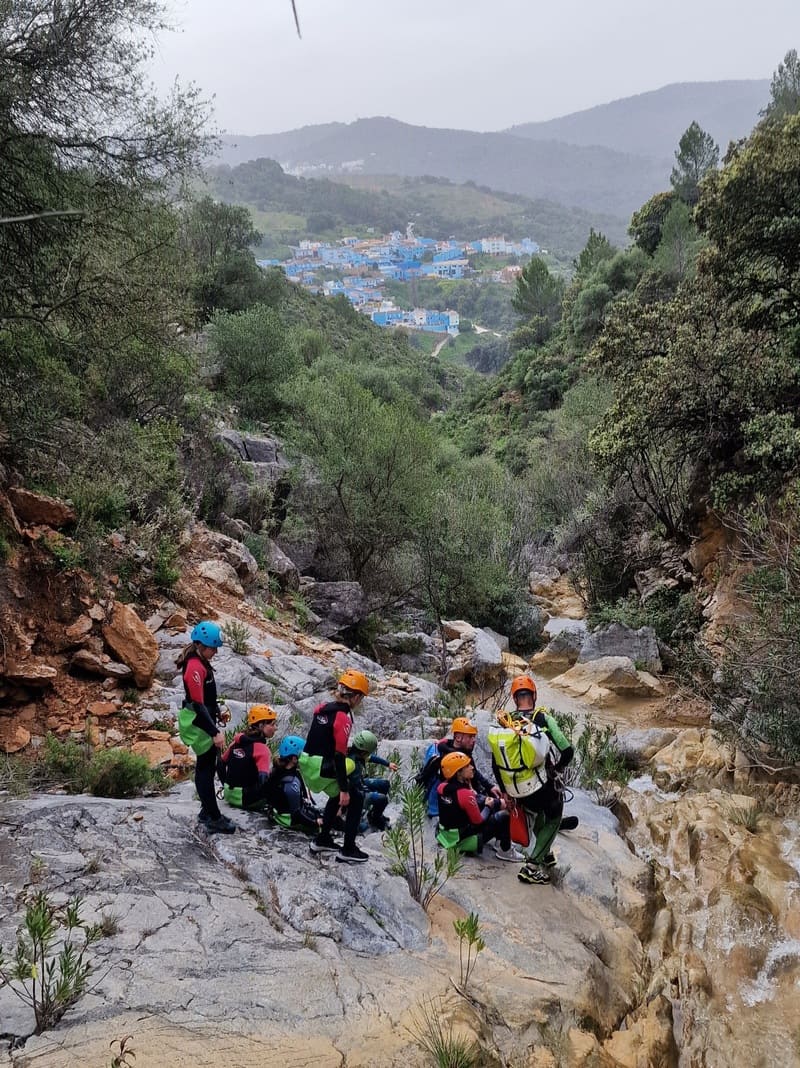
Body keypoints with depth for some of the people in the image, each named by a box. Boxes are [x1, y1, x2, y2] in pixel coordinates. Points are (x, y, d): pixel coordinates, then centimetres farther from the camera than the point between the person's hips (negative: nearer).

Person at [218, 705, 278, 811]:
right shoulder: (261, 749, -16)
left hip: (229, 794, 7)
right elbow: (263, 781, -25)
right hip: (247, 799, -7)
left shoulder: (237, 741, 5)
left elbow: (221, 764, 16)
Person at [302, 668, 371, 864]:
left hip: (307, 763, 8)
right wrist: (344, 789, -17)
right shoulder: (343, 718, -18)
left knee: (337, 796, 29)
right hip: (324, 770, -8)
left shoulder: (322, 708, 5)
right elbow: (339, 756, -20)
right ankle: (348, 850, 9)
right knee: (355, 799, 8)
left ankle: (322, 840, 35)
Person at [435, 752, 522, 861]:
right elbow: (479, 821, -15)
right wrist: (488, 806, 0)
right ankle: (505, 850, 12)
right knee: (503, 816, -8)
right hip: (463, 841, -8)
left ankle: (501, 842, 23)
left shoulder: (442, 787, -3)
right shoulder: (466, 794, -27)